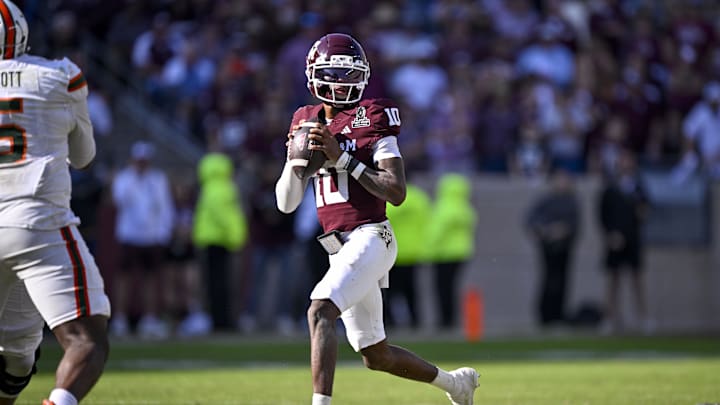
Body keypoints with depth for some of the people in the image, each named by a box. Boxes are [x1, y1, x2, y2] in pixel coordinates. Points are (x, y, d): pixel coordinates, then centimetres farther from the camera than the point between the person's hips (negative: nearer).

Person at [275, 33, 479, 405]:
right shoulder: (307, 122, 13)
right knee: (375, 356, 16)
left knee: (320, 311, -30)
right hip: (340, 249, 7)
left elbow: (397, 193, -14)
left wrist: (342, 158, -18)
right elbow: (286, 203, 12)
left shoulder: (371, 118, -5)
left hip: (370, 238, -7)